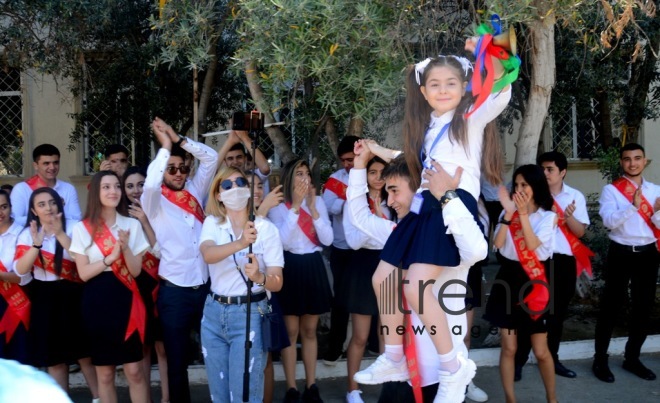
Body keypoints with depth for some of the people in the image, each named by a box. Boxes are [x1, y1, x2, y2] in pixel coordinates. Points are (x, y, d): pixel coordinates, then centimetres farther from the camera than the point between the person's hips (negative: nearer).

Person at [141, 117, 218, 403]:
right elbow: (150, 184, -24)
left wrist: (179, 139, -4)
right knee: (177, 361, 8)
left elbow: (211, 158, 5)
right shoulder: (155, 202, -2)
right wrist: (165, 147, -19)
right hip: (174, 292, -3)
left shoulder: (194, 192, 10)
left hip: (205, 288, 4)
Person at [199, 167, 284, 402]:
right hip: (213, 314, 4)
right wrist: (239, 244, -41)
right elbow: (207, 254, -22)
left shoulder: (266, 228, -7)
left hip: (249, 314, -3)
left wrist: (259, 277, -33)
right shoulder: (212, 223, 0)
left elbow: (277, 282, -10)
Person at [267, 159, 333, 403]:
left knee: (309, 330, 11)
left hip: (313, 268, 3)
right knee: (291, 332, 2)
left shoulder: (318, 202, 4)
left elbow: (327, 239, -5)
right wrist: (295, 206, -20)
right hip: (290, 268, -3)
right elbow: (282, 241, -18)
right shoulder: (278, 206, -5)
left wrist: (313, 208, -14)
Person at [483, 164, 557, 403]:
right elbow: (498, 244, -9)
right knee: (508, 348, 5)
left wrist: (523, 213, -19)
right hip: (508, 279, 2)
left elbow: (532, 245, -18)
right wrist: (509, 212, -14)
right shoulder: (510, 212, 6)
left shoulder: (547, 216, -1)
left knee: (541, 351, 2)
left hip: (533, 282, -2)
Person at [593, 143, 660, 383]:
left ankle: (632, 358, 27)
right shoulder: (611, 190, -4)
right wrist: (633, 206, -31)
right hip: (621, 253, -4)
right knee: (611, 306, 1)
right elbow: (609, 221, -18)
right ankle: (600, 360, 12)